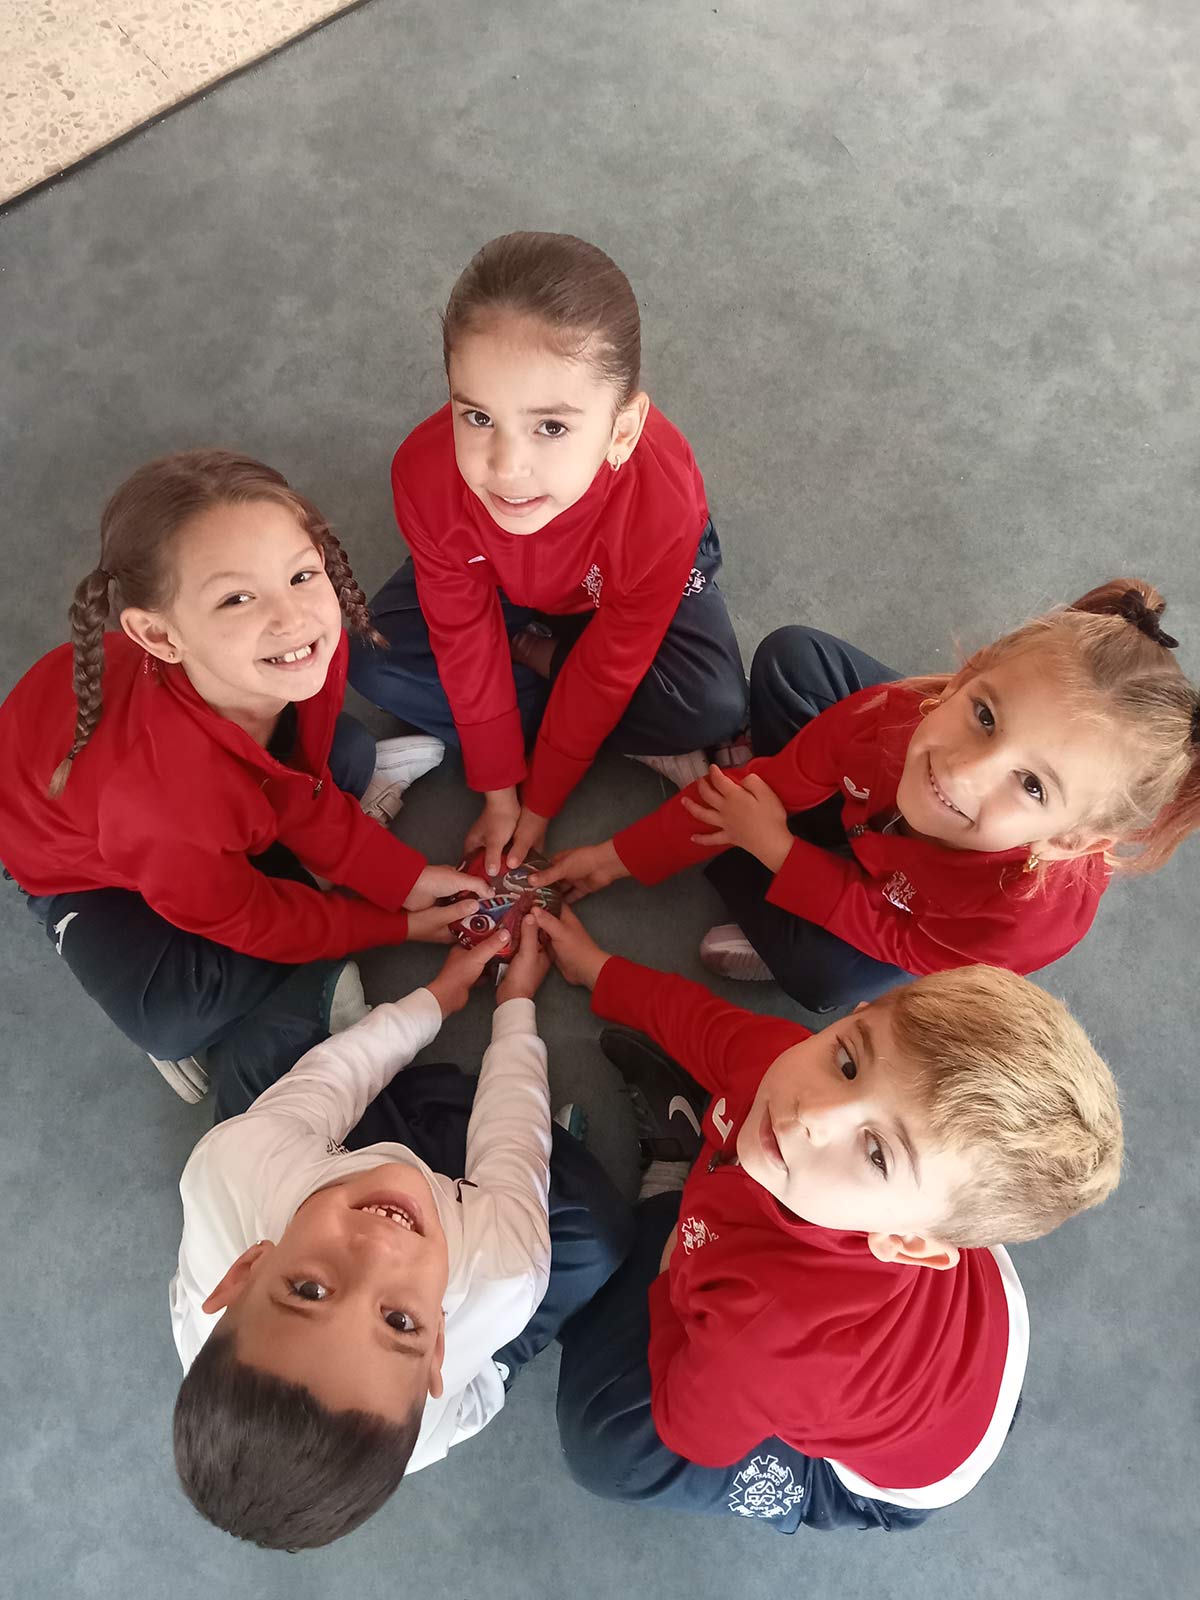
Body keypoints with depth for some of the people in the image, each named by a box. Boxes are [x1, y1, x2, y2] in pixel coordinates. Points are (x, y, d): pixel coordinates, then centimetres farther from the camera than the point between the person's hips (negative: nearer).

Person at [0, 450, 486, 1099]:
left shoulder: (311, 654, -31)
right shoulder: (169, 791, -48)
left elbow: (304, 797, -10)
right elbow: (244, 920, -25)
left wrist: (407, 878, -14)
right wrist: (395, 924, -15)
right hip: (84, 860, -5)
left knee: (349, 753, -10)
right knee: (170, 1019, -24)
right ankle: (315, 977, 0)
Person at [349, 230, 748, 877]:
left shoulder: (661, 506, -42)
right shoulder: (424, 473, -36)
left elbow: (607, 672, -28)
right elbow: (466, 641, -22)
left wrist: (539, 802, -16)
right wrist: (498, 791, -13)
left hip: (625, 583, -2)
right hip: (501, 582, 2)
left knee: (713, 707, -27)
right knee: (374, 665, -17)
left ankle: (533, 655, -3)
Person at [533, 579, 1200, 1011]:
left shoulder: (1030, 912, -47)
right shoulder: (898, 712, -40)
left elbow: (893, 938, -27)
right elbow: (776, 781, -22)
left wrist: (775, 850, -25)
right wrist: (620, 857, -15)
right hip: (870, 800, 3)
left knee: (827, 974, -29)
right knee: (792, 653, -11)